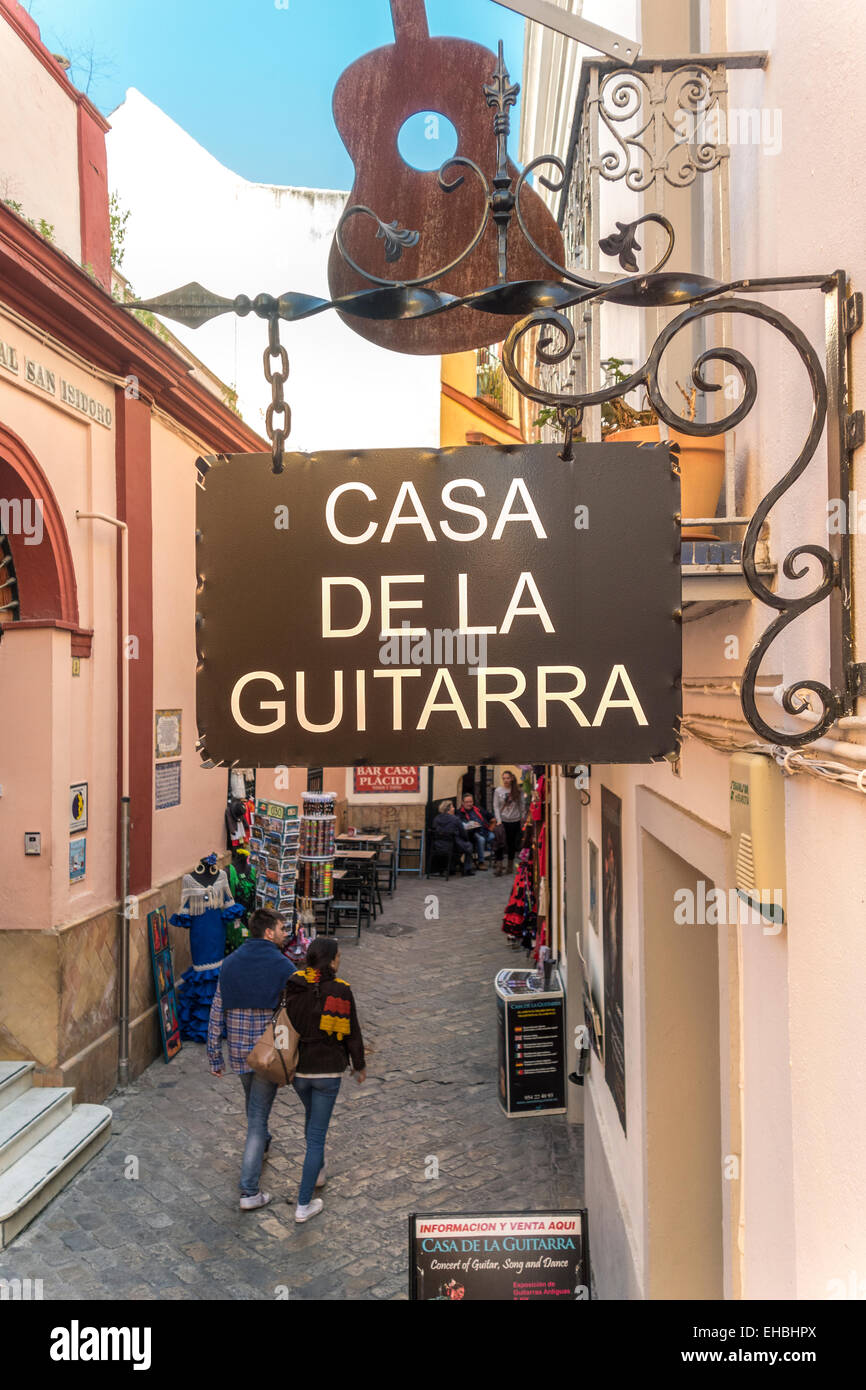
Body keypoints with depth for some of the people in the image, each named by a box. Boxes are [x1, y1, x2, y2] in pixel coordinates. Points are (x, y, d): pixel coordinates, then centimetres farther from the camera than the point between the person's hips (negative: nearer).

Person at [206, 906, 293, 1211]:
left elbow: (216, 1014, 2)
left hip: (238, 1051, 5)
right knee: (258, 1115, 3)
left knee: (254, 1102, 30)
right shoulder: (283, 966, -14)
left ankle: (261, 1145, 55)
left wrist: (215, 1057, 10)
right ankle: (249, 1192, 6)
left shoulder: (229, 963, 0)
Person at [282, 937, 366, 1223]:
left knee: (312, 1116, 30)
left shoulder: (292, 986, -8)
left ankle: (318, 1171, 46)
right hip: (328, 1071, -4)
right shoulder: (340, 990, -16)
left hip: (298, 1069, 4)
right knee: (317, 1134, 6)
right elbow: (352, 1033, -9)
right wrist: (360, 1065, 7)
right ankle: (304, 1205, 10)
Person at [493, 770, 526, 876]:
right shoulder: (498, 791, -1)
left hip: (515, 821, 1)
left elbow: (522, 805, 6)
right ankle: (499, 866, -8)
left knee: (512, 843, 8)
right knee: (500, 843, -9)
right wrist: (498, 820, -11)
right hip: (503, 820, -1)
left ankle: (510, 866, 20)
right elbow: (496, 806, -2)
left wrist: (522, 818, 3)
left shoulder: (518, 791, 1)